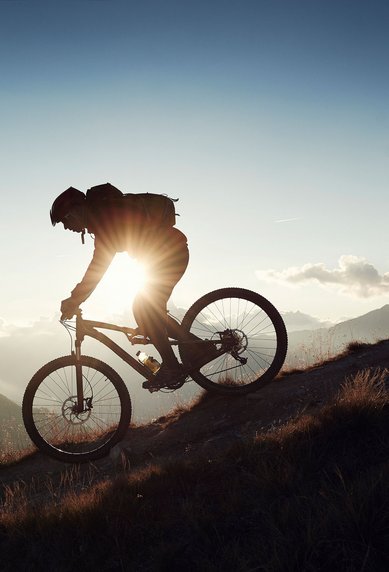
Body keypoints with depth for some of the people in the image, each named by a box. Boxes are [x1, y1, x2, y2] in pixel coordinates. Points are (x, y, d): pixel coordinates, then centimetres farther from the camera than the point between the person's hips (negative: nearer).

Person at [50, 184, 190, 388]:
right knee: (149, 310, 12)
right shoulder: (102, 219, 11)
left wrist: (73, 301, -23)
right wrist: (75, 297, 19)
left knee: (144, 310, -12)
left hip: (172, 252, -10)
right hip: (171, 252, 10)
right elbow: (96, 266, 20)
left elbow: (97, 266, -27)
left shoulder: (108, 218, -21)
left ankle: (171, 367, -7)